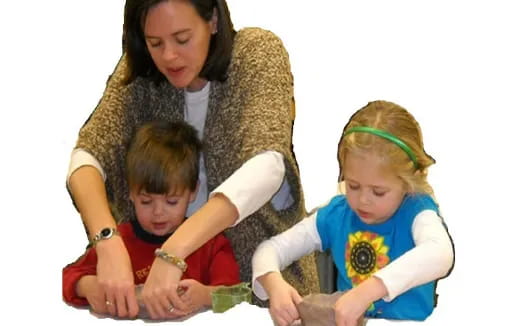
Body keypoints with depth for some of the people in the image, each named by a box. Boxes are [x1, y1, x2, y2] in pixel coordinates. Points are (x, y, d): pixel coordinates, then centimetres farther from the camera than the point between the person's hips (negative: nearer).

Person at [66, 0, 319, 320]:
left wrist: (173, 251, -41)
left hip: (262, 257, -2)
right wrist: (108, 244, -38)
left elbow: (267, 167, -31)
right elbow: (86, 157, -19)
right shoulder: (139, 71, -9)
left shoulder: (258, 53, -17)